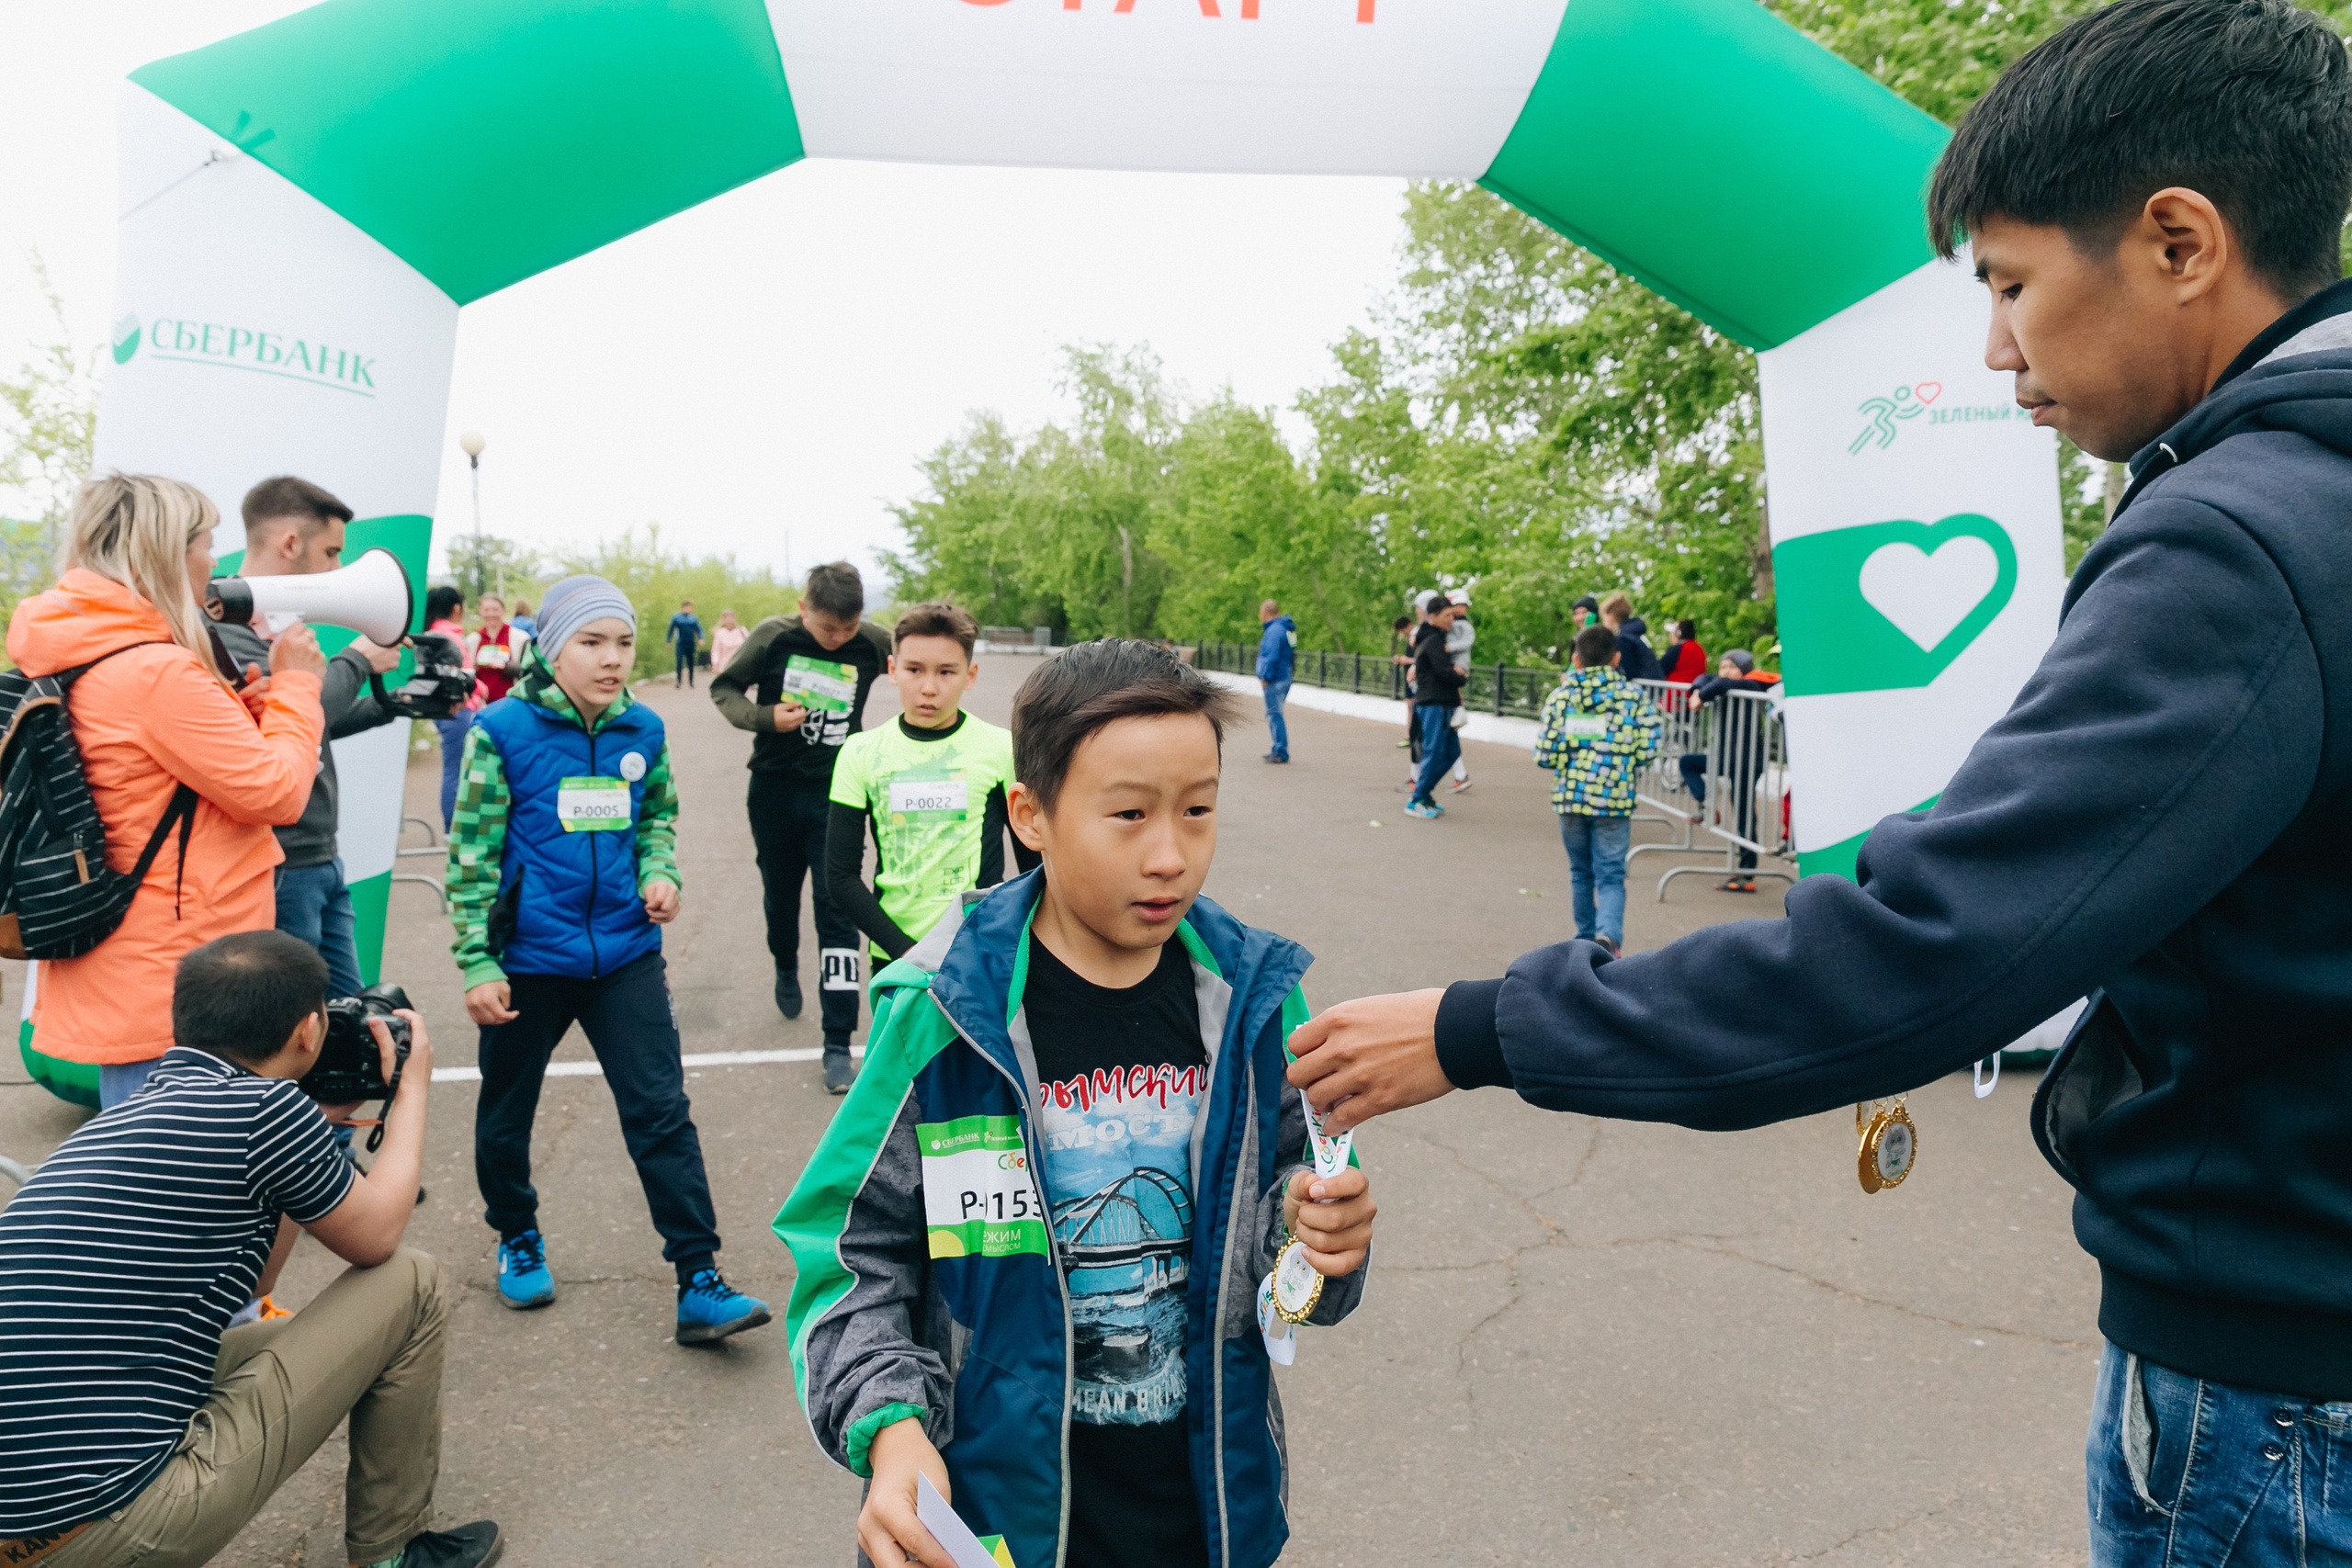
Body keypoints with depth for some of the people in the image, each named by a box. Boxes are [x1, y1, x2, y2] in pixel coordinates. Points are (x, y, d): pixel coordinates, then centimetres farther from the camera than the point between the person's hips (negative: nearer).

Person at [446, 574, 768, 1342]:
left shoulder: (644, 730, 1)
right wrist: (476, 962, -9)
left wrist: (660, 873, -2)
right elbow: (472, 853, -7)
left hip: (626, 954, 2)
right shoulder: (503, 730, -10)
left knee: (662, 1112, -2)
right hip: (528, 959, -2)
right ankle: (517, 1236, 44)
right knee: (507, 1113, 16)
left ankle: (699, 1280, 4)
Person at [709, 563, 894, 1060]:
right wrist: (765, 717, -17)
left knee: (836, 908, -7)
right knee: (780, 895, 19)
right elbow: (723, 687, 2)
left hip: (836, 794, -1)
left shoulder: (874, 643, -9)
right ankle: (786, 967, 53)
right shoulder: (774, 637, -9)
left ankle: (838, 1042, -1)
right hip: (775, 790, 2)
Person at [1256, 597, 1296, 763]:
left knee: (1274, 715, -8)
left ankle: (1281, 753, -8)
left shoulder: (1274, 631, -16)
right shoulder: (1285, 629, 15)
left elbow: (1272, 656, -24)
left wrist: (1265, 677, -17)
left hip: (1275, 681, -10)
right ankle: (1279, 750, 23)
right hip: (1283, 679, 10)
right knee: (1274, 715, 17)